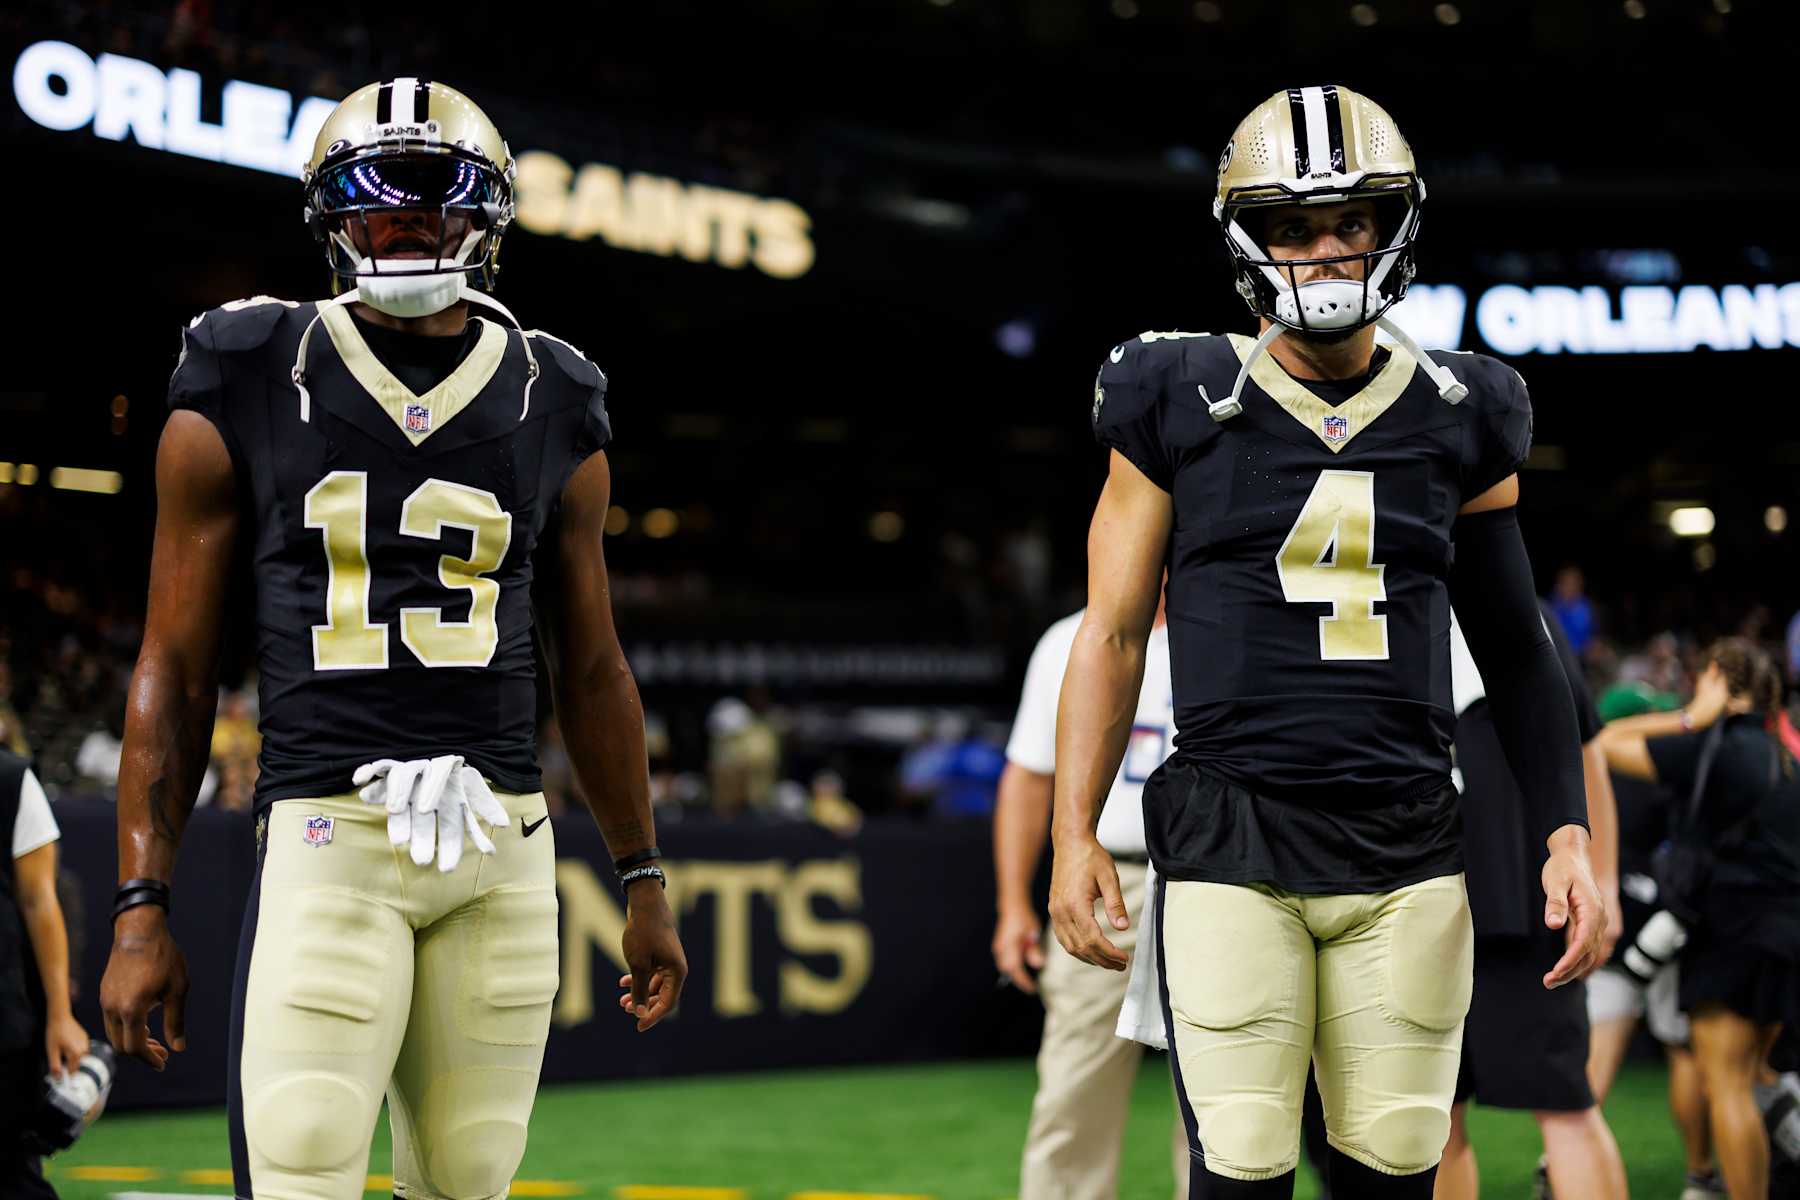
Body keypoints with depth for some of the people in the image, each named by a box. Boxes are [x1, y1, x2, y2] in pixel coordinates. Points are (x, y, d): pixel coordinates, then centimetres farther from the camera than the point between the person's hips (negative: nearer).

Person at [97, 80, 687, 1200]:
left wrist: (644, 880, 18)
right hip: (328, 833, -3)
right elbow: (176, 666, 5)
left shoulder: (552, 408, 11)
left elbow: (591, 669, 19)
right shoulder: (249, 389, 4)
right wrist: (142, 907, 0)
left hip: (503, 847, 3)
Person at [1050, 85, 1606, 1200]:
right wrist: (1074, 832, 0)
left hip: (1410, 854, 2)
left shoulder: (1459, 421, 10)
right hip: (1231, 846, -2)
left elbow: (1515, 647, 16)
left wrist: (1569, 832, 7)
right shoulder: (1180, 407, 3)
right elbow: (1112, 632, 7)